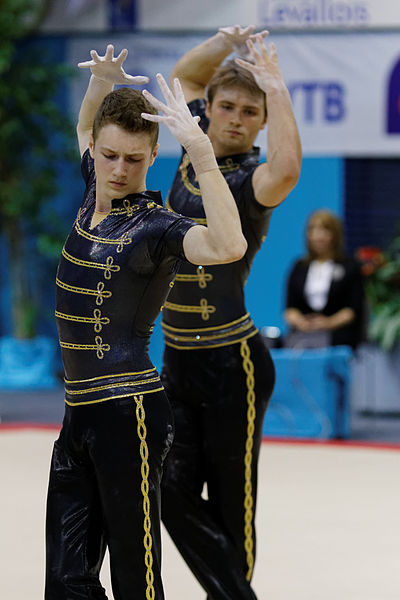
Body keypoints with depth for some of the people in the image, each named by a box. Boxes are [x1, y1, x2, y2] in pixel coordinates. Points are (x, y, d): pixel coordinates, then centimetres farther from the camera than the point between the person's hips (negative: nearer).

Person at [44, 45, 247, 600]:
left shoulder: (153, 225, -12)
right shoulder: (95, 195, 11)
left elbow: (227, 247, -33)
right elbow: (86, 127, 33)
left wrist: (200, 149, -34)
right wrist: (101, 80, 12)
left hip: (128, 413, -8)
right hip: (80, 412, 8)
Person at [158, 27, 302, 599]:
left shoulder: (249, 178, -14)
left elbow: (286, 169, -40)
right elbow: (184, 73, 23)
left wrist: (276, 85, -28)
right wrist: (227, 42, 2)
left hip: (231, 364, -7)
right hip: (178, 361, 7)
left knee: (229, 508, 0)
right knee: (174, 492, 0)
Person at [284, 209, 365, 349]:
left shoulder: (350, 267, 11)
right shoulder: (299, 268, 21)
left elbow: (354, 308, 3)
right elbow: (290, 307, 15)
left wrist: (330, 323, -13)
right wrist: (299, 321, -8)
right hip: (302, 331, 2)